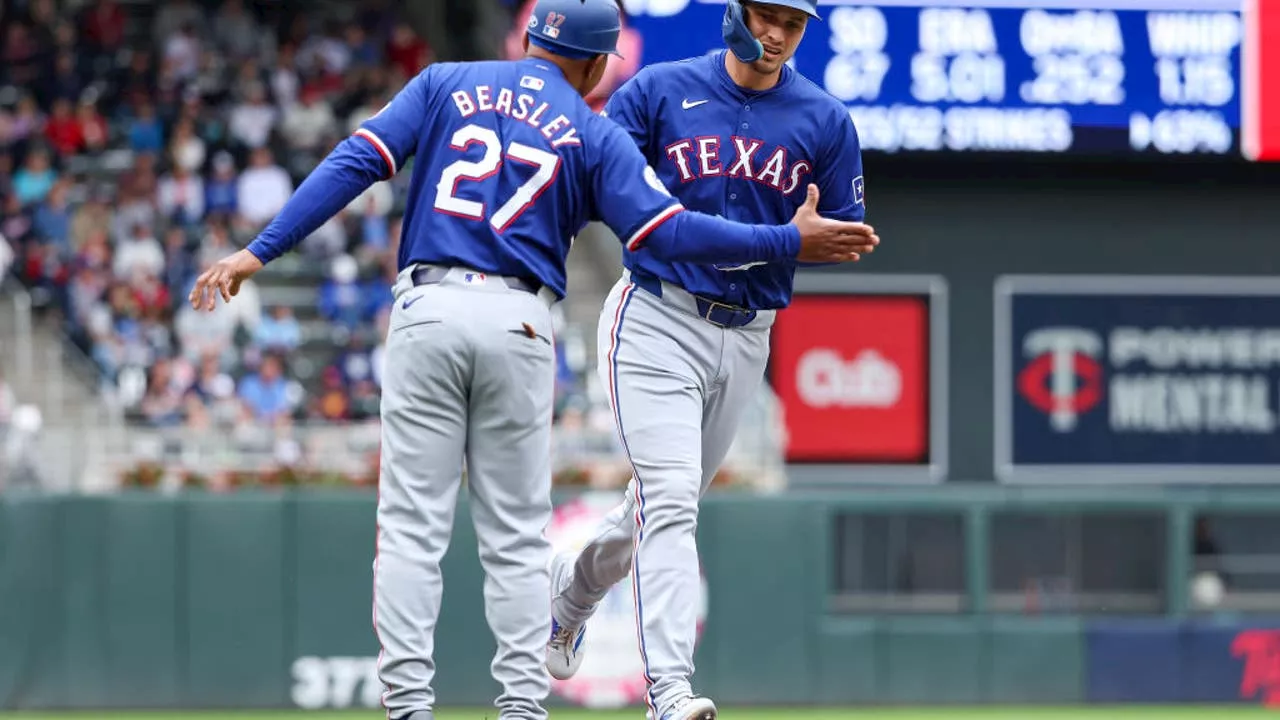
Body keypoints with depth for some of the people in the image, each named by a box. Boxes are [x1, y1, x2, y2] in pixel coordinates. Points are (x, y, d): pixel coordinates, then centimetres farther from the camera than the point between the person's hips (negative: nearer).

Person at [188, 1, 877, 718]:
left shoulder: (445, 85, 11)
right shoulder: (593, 135, 7)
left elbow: (354, 163, 0)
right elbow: (667, 230, -2)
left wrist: (260, 252, -3)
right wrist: (791, 241, 7)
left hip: (428, 310, 1)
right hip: (519, 325, 0)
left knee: (413, 524, 1)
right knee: (516, 537, 8)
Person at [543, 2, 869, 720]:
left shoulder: (825, 121, 4)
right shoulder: (659, 91, -2)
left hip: (747, 337, 4)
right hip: (657, 318, -4)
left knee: (666, 508, 17)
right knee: (669, 502, -17)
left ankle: (570, 589, 47)